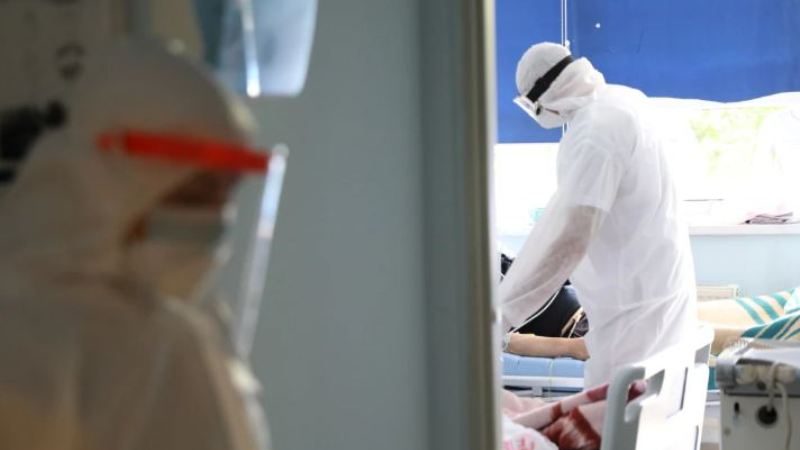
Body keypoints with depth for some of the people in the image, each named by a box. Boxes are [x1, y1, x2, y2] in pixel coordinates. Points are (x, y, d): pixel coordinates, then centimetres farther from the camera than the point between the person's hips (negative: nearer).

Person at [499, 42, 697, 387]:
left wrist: (506, 313, -32)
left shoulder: (594, 135, -25)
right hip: (658, 278, 10)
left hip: (635, 298, -10)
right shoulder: (625, 99, 5)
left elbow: (570, 240, -32)